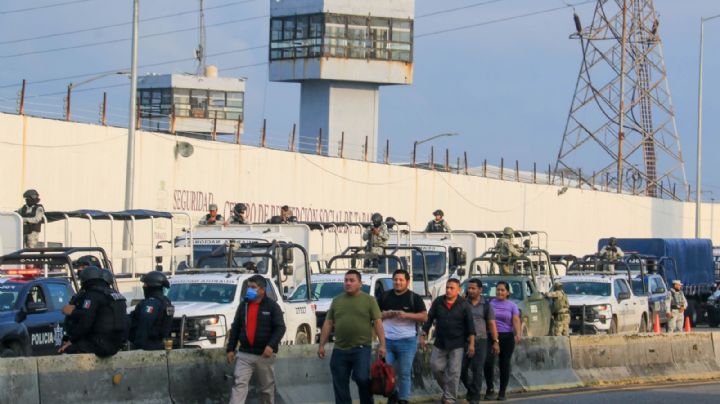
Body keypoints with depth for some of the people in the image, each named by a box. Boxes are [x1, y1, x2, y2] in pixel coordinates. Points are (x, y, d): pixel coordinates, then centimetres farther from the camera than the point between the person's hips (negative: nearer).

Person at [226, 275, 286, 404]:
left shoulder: (272, 306, -4)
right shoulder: (243, 305, 8)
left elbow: (280, 328, -10)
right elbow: (235, 328, 13)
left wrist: (271, 345, -24)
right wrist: (230, 349, 6)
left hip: (264, 355, -2)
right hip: (244, 354, 2)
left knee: (267, 388, 10)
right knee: (239, 385, -11)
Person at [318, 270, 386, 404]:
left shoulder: (369, 300, 3)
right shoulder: (336, 301, 13)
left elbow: (378, 322, -2)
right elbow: (328, 324, 14)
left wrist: (382, 344, -11)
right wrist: (322, 345, 8)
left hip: (361, 348, -4)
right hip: (340, 350, 4)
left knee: (362, 378, -17)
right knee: (340, 385, 5)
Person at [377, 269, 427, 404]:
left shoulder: (414, 298, 1)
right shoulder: (385, 296, 11)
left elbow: (424, 316, -6)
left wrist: (406, 315, -19)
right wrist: (386, 314, -8)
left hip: (407, 341, -3)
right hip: (387, 340, 3)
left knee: (404, 374, 1)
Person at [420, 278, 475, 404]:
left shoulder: (464, 305, -4)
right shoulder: (438, 302, 2)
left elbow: (470, 325, -3)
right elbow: (429, 319, 7)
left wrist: (471, 343, -7)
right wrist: (423, 336, 2)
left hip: (457, 345, -3)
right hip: (440, 342, 3)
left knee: (453, 372, -3)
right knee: (436, 368, 3)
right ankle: (446, 390, 25)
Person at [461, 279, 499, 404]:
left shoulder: (486, 305, 4)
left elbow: (492, 324, 5)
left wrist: (495, 342, 0)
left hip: (480, 341, -1)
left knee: (477, 370, -4)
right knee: (462, 369, 1)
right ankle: (470, 388, 26)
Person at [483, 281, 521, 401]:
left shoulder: (512, 306, 5)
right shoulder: (490, 304, 8)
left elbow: (516, 320, -9)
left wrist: (518, 334, -24)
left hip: (507, 337, 0)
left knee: (504, 365, 3)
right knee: (488, 362, -17)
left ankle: (502, 392, 13)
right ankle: (490, 389, -1)